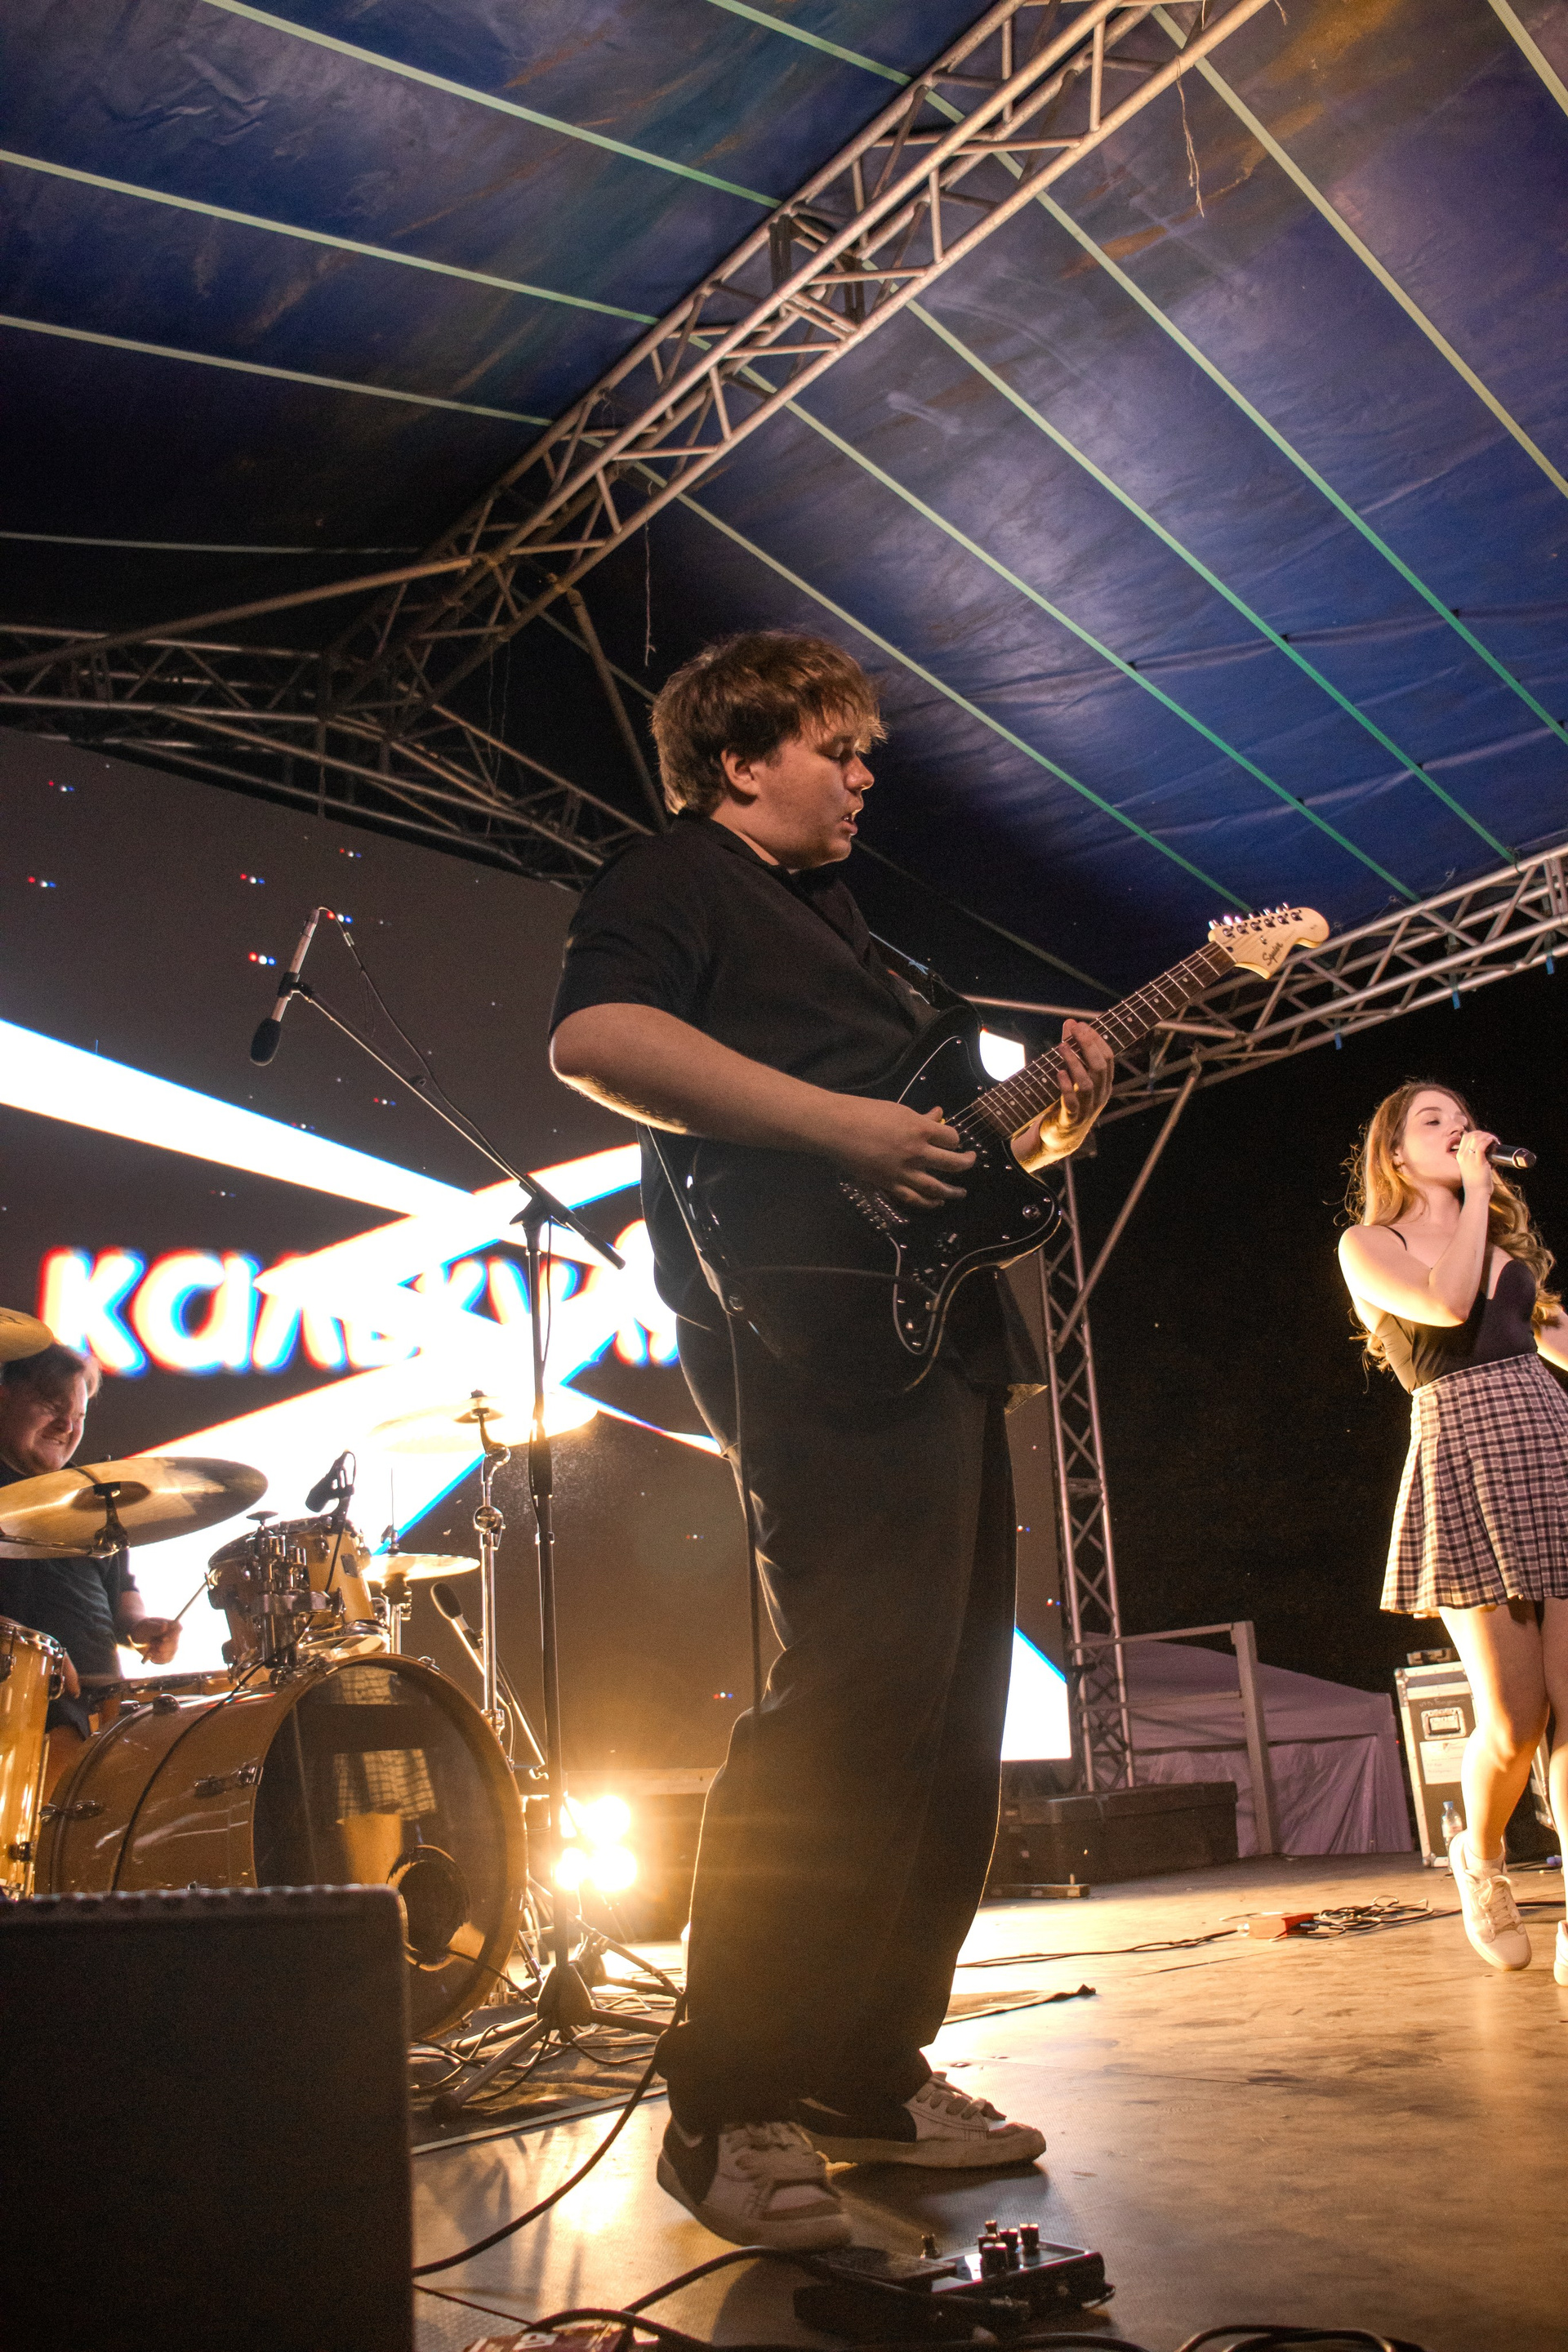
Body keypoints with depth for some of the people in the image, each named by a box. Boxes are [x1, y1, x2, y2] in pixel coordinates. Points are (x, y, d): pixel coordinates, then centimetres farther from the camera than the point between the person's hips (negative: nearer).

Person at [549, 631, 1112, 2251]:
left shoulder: (832, 920, 31)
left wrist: (1040, 1124, 11)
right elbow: (592, 1037, -19)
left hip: (943, 1336, 10)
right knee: (853, 1702, -15)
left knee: (951, 1720, 9)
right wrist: (839, 1123, -22)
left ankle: (871, 2072, 20)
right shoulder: (672, 882, 2)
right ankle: (729, 2106, -2)